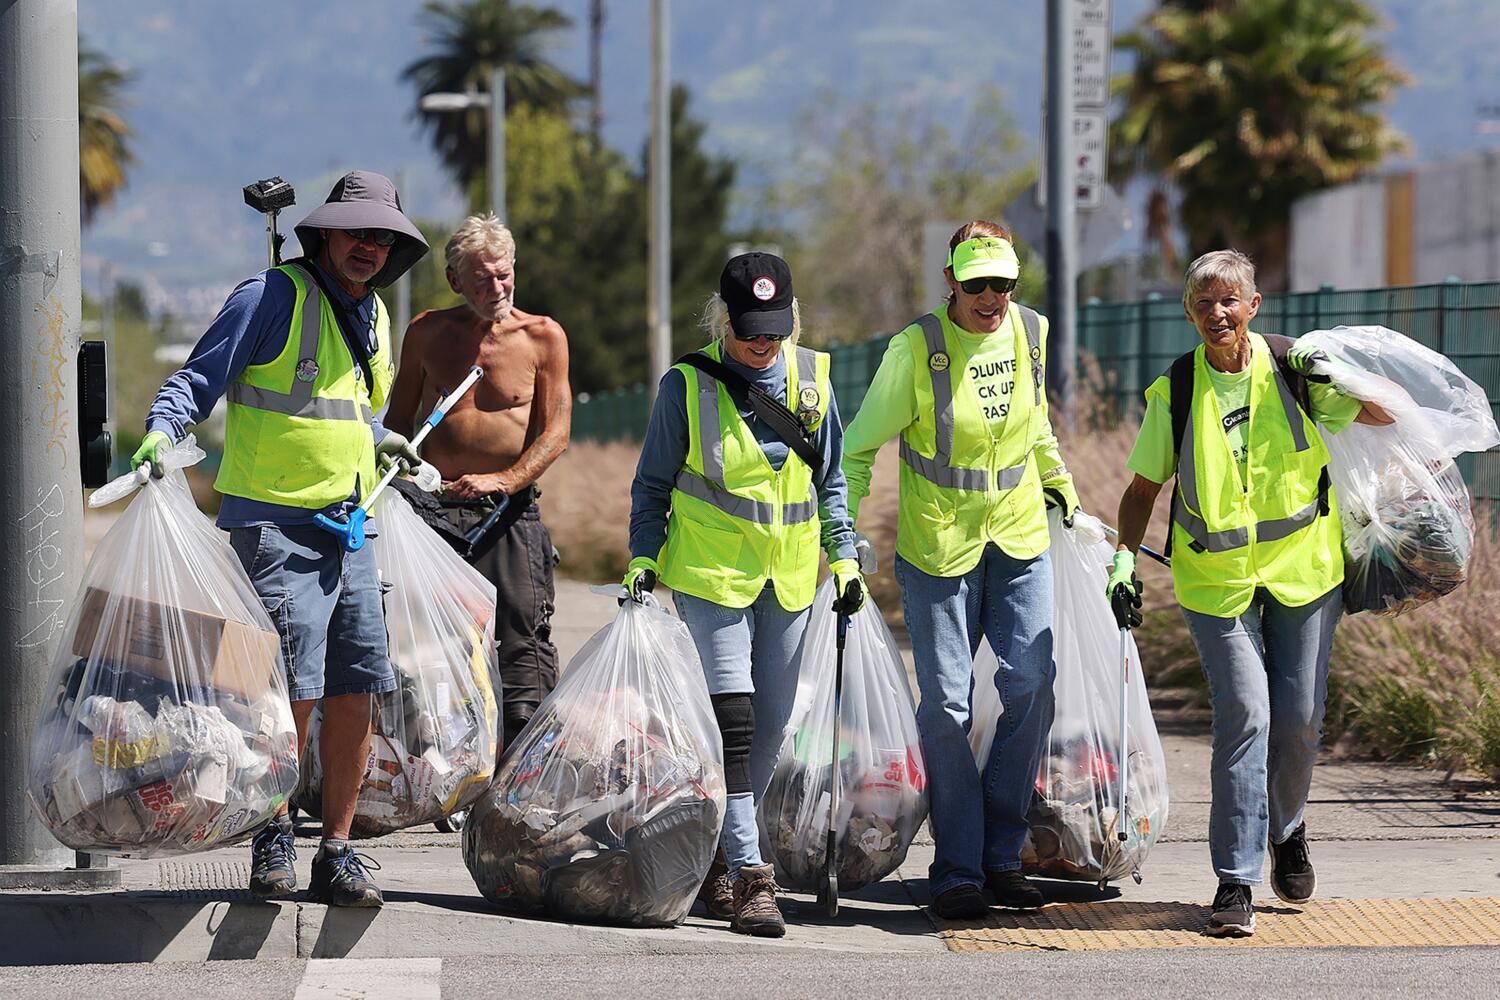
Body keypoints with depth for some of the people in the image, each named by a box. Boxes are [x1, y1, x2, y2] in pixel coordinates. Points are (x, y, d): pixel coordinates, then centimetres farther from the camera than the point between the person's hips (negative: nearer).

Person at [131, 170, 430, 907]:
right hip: (275, 523, -7)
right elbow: (199, 379, -10)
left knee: (355, 692, 3)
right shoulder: (274, 296, -8)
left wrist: (376, 440, 28)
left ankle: (337, 853, 12)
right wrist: (161, 432, -25)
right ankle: (272, 838, 8)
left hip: (347, 527, 7)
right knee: (294, 691, -12)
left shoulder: (372, 315, 15)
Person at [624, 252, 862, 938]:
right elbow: (653, 483, 3)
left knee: (769, 727, 8)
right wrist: (643, 555, -7)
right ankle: (748, 876, -15)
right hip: (712, 574, -4)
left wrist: (843, 555, 7)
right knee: (732, 722, -14)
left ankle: (716, 856, 23)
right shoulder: (688, 384, -6)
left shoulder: (812, 379, 3)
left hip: (789, 577, 4)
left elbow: (830, 480, 14)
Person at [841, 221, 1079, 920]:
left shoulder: (1030, 333, 1)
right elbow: (861, 446, -6)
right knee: (946, 706, -3)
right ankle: (957, 871, 7)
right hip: (938, 548, -4)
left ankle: (1002, 856, 9)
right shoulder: (916, 350, -14)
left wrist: (1058, 482, 31)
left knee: (1031, 689, -5)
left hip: (1020, 542, 4)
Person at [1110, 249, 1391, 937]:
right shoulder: (1175, 393, -2)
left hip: (1303, 570, 1)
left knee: (1299, 717, 2)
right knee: (1244, 714, -14)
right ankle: (1235, 881, -9)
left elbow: (1383, 414, 1)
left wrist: (1338, 375, -17)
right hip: (1217, 579, -1)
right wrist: (1125, 559, -5)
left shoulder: (1292, 371, -2)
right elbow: (1143, 488, 7)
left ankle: (1286, 829, 34)